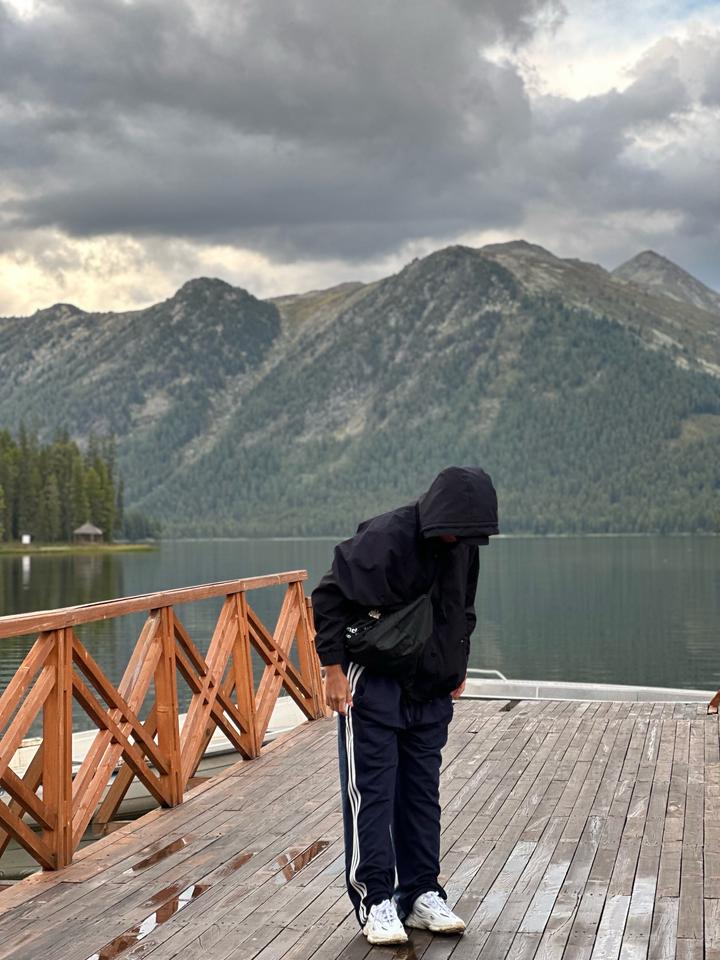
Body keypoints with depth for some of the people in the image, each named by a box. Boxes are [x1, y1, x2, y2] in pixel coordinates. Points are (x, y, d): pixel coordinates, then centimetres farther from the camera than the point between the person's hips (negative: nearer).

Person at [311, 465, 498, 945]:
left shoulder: (463, 547, -1)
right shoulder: (383, 539, -23)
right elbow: (329, 596, -15)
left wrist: (458, 668, 15)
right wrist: (334, 668, -15)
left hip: (429, 690, 6)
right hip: (372, 686, -6)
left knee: (423, 792, 11)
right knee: (372, 792, -1)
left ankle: (422, 893, 22)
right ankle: (375, 900, 9)